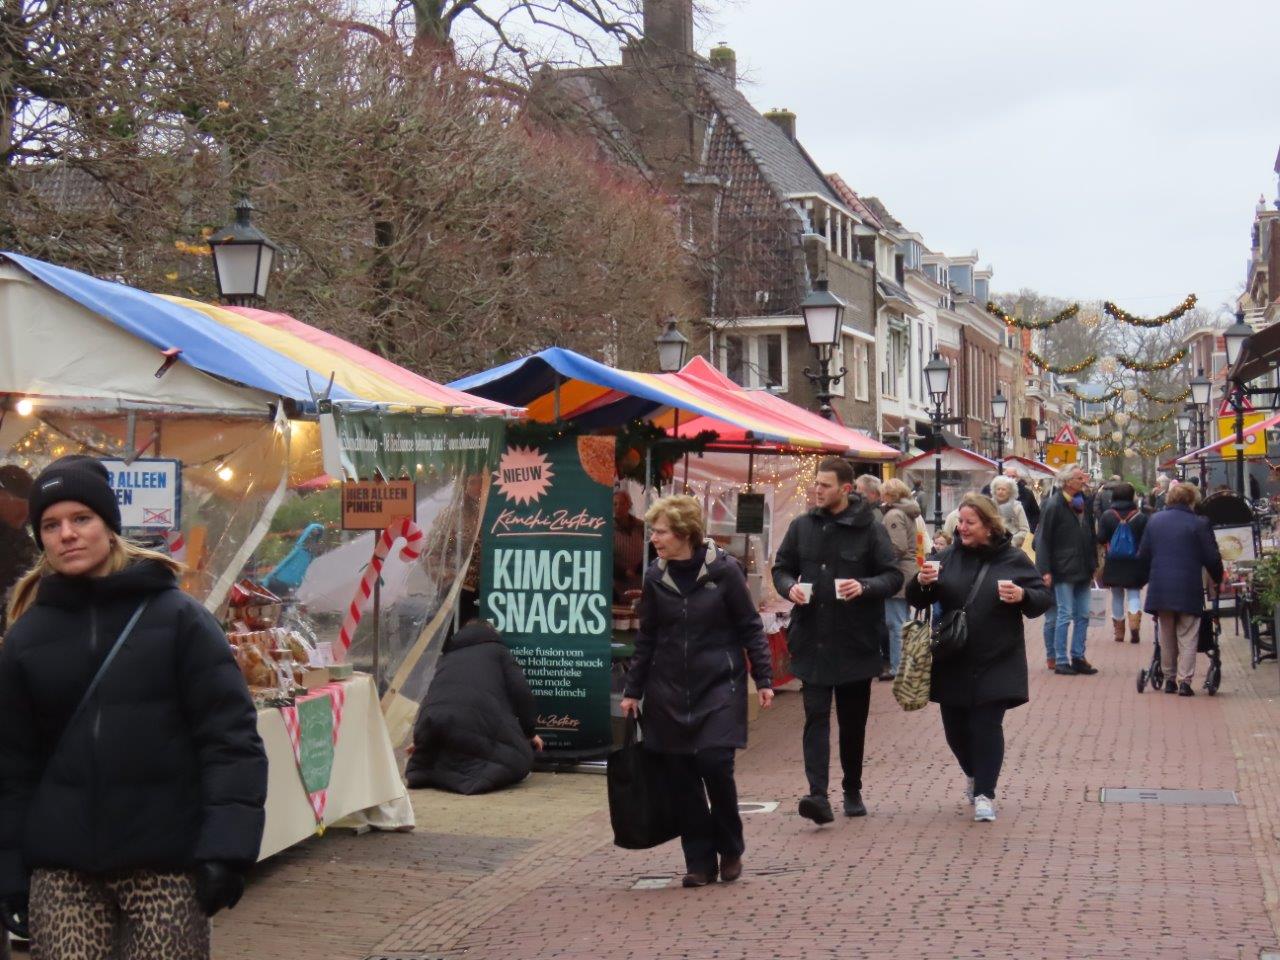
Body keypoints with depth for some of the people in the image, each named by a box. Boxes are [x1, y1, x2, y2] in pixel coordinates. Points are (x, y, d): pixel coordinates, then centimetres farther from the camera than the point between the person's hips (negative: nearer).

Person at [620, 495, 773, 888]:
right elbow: (646, 638, 10)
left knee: (715, 765, -11)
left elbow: (750, 627, -1)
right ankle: (700, 860, 12)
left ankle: (730, 851, 11)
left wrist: (763, 679, -4)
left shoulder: (724, 570, -7)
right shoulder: (655, 577, 3)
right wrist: (633, 690, 10)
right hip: (669, 691, 4)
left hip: (719, 686, -3)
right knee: (680, 775, 1)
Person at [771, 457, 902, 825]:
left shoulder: (870, 529, -3)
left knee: (853, 720, 11)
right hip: (812, 639, 1)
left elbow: (893, 576, -2)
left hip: (855, 640, -1)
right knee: (816, 715, -9)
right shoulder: (802, 526, 6)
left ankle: (853, 791, 26)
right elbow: (781, 568, 15)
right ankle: (818, 794, -16)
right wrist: (790, 587, -8)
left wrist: (865, 587, -21)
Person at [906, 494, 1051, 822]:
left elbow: (1042, 599, -1)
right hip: (953, 662, 4)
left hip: (996, 663, -4)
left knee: (987, 726, -7)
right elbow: (917, 599, 6)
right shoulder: (948, 558, 5)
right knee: (955, 727, 11)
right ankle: (974, 774, 38)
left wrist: (1022, 596, -22)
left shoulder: (1013, 559, -3)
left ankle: (984, 793, 0)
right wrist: (921, 582, -17)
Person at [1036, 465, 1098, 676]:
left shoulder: (1083, 503, 11)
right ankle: (1060, 661, 4)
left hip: (1082, 570, 7)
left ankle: (1078, 657, 18)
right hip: (1064, 569, -7)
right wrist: (1046, 570, -16)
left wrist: (1092, 564, 14)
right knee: (1065, 615, -3)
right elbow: (1043, 539, -12)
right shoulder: (1054, 506, -11)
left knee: (1083, 615, 9)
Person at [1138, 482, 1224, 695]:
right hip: (1188, 589, -4)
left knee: (1167, 637, 14)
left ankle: (1169, 679, 18)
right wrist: (1217, 579, 13)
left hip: (1160, 588, 4)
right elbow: (1212, 557, -5)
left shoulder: (1154, 521, 6)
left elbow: (1142, 554, 9)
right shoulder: (1199, 524, -7)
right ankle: (1185, 680, -5)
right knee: (1187, 637, 2)